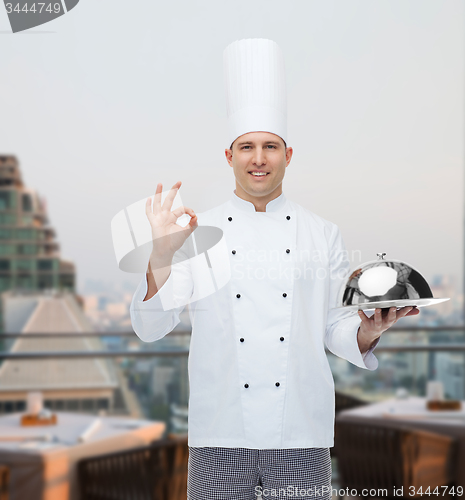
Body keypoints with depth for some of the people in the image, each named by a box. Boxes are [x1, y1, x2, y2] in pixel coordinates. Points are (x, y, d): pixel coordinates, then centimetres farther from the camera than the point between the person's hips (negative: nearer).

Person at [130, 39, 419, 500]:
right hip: (220, 436, -1)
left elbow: (334, 329, 9)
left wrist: (368, 331, -11)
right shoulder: (199, 232, 2)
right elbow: (149, 328, -2)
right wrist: (161, 258, -17)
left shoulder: (323, 235, 7)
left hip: (301, 435, 1)